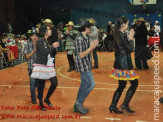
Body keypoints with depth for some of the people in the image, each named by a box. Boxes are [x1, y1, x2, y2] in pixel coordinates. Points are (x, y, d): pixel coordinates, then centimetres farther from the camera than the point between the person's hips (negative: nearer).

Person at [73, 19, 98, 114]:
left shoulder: (86, 38, 9)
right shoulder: (79, 39, -19)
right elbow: (81, 55, -21)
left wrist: (92, 46, 1)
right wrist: (91, 47, -17)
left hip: (86, 65, 10)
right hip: (83, 65, -10)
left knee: (84, 84, 13)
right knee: (91, 84, -8)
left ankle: (78, 106, 22)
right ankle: (79, 103, 2)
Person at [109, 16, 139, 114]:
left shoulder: (118, 34, 11)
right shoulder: (122, 35, -18)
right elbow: (130, 49, -17)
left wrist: (128, 37, 6)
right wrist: (130, 38, -6)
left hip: (119, 63, 10)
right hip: (124, 64, -10)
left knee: (122, 85, 16)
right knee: (134, 83, 3)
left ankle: (113, 106, 19)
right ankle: (125, 104, 7)